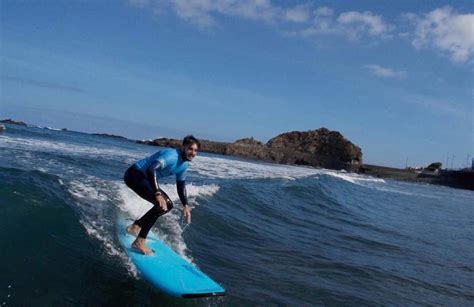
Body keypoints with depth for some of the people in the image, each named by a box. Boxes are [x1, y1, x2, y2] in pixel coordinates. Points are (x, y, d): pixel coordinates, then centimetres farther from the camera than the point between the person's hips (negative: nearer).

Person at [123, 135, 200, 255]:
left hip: (145, 178, 10)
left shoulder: (184, 165, 5)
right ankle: (139, 242, -20)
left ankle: (135, 226, 21)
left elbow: (181, 185, 18)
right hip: (134, 174, -10)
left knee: (168, 205, 12)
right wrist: (158, 194, -44)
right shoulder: (171, 155, -25)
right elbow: (151, 170, -37)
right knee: (161, 203, -25)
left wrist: (185, 206, 16)